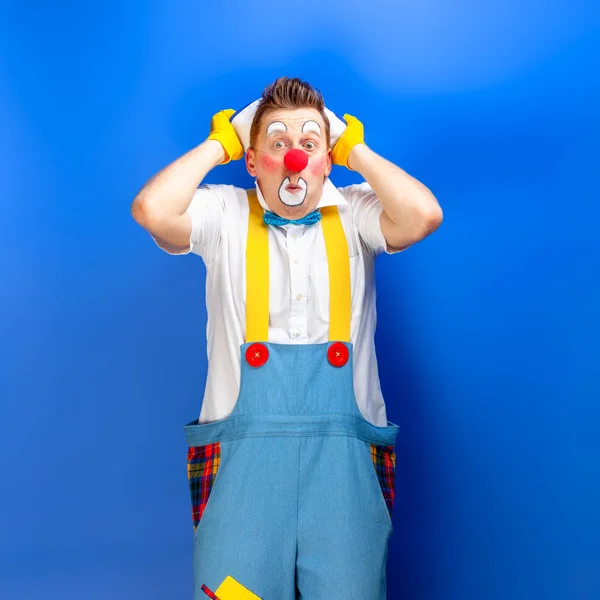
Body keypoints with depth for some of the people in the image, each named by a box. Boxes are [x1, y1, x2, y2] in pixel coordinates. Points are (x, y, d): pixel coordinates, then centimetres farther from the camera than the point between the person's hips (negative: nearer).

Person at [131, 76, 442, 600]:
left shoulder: (356, 214, 10)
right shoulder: (225, 214, 9)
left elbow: (423, 216, -10)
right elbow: (152, 210, -10)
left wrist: (357, 152, 3)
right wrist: (217, 145, 3)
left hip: (343, 451, 1)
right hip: (245, 450, 0)